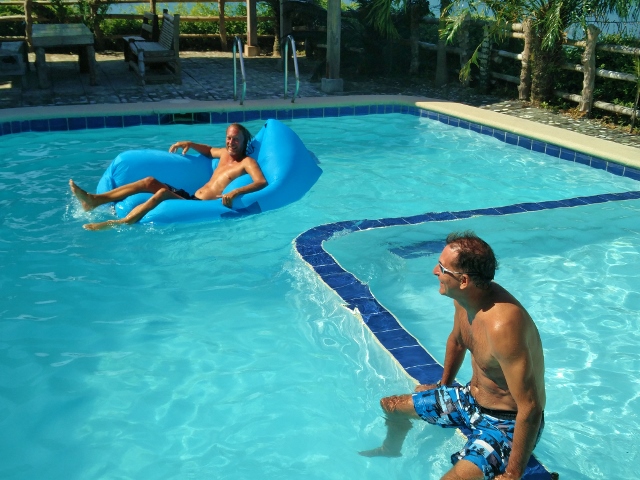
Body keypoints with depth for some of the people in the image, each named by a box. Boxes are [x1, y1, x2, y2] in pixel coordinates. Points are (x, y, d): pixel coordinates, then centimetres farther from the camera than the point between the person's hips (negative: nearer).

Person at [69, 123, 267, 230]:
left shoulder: (247, 162, -4)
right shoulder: (225, 153, 20)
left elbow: (262, 182, -22)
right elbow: (209, 150, 43)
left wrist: (236, 192, -37)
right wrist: (189, 144, 26)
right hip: (192, 197, 9)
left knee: (162, 192, -30)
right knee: (150, 181, -3)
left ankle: (120, 223, -38)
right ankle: (94, 200, -11)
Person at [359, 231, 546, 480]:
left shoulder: (502, 325, -37)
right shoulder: (464, 297, -9)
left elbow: (531, 408, -32)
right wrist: (443, 386, 27)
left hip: (506, 422, -8)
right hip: (472, 397, 8)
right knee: (390, 405, 20)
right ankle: (391, 449, 52)